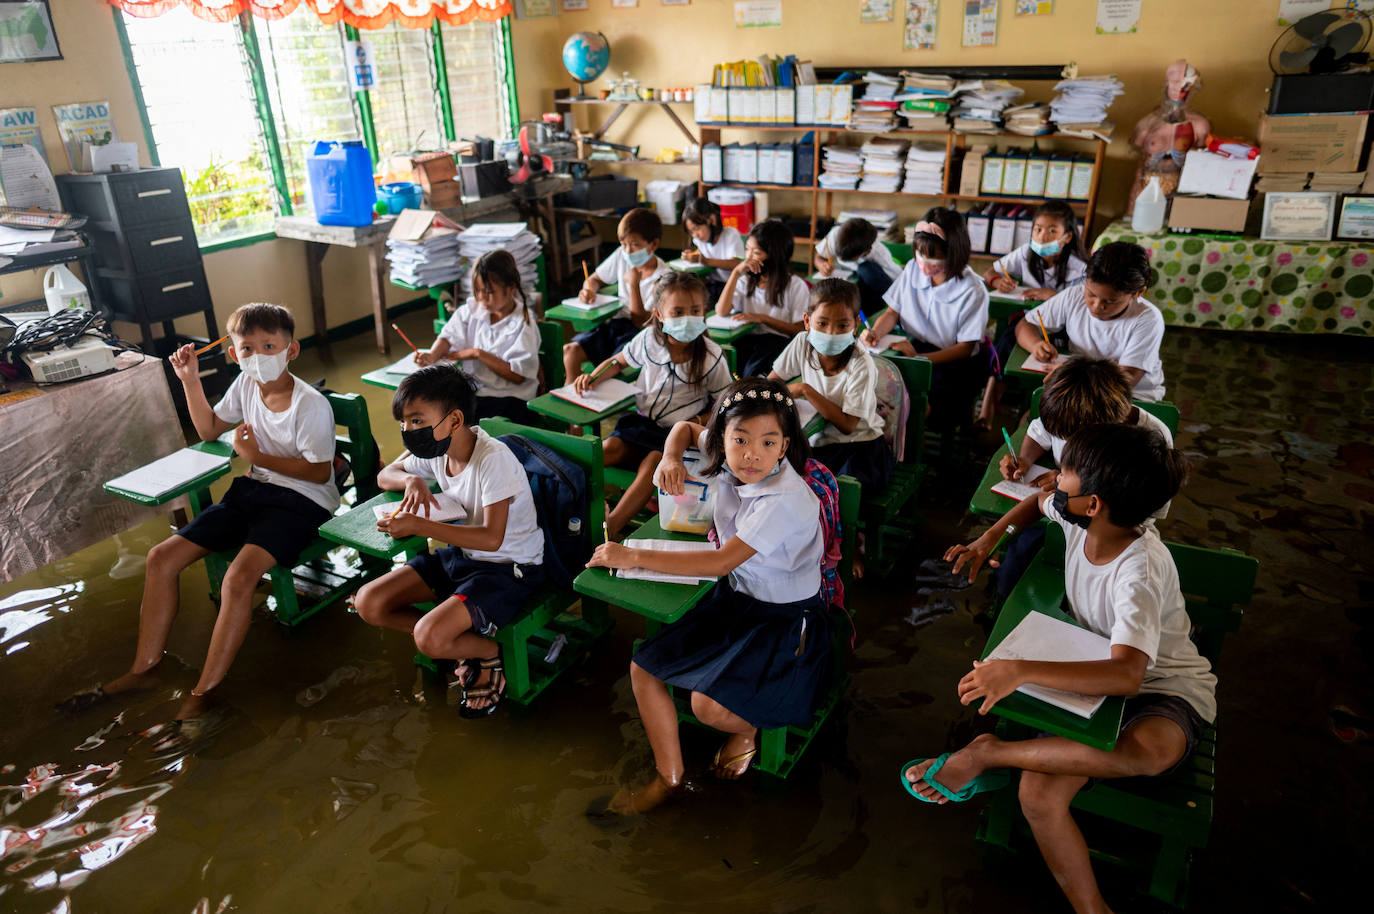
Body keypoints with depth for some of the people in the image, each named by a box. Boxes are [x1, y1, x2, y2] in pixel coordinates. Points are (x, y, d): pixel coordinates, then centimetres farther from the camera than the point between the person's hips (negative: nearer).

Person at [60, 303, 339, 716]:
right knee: (162, 557, 0)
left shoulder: (311, 404, -17)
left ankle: (202, 693, -17)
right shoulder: (246, 384, 5)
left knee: (239, 577, -30)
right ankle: (144, 668, 12)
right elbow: (209, 429, 21)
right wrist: (191, 380, 10)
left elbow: (320, 471, -16)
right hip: (254, 488, 8)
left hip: (302, 500, -8)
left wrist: (258, 456, -21)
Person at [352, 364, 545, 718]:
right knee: (368, 604, -3)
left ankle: (491, 652, 5)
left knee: (429, 637, -27)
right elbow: (385, 475, 16)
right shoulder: (435, 450, -2)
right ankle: (460, 643, 8)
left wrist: (418, 525, -31)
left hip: (509, 567, -8)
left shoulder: (493, 458, -26)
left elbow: (491, 538, -29)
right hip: (459, 553, 8)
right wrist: (411, 480, -9)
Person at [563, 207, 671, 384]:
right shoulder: (621, 256, 4)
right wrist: (588, 291, -4)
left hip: (640, 333, -6)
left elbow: (640, 322, -16)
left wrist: (634, 284, -23)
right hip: (615, 322, 6)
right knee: (570, 350, -17)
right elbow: (595, 279, 20)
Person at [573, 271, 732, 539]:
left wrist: (700, 421, -16)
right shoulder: (649, 339, -4)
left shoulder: (712, 357, -10)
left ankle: (611, 526, -36)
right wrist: (593, 378, -2)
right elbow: (618, 361, 16)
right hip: (642, 420, 4)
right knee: (609, 448, -24)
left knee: (652, 462, -30)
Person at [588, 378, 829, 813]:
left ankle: (746, 730, 14)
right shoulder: (730, 460, -8)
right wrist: (671, 458, -10)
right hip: (734, 598, 7)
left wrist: (635, 557, -27)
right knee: (643, 667, 0)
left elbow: (721, 561, -32)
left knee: (708, 704, -24)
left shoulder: (785, 500, -30)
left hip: (786, 619, -7)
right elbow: (686, 427, 14)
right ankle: (669, 776, 16)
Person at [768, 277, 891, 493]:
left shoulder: (861, 364, -18)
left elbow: (847, 425, -20)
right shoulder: (803, 343, -5)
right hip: (817, 441, 4)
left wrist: (806, 391, -22)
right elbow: (773, 380, 7)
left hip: (859, 445, -4)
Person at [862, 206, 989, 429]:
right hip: (912, 347, 5)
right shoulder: (913, 270, 0)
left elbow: (965, 348, -13)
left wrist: (919, 358, -28)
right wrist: (875, 333, -13)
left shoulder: (973, 291, -14)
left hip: (953, 361, -4)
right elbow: (893, 312, 11)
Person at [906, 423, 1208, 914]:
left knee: (1148, 752, -45)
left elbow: (1126, 674, -44)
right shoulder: (1076, 518, -10)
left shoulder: (1141, 569, -30)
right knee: (1037, 793, -23)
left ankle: (987, 753, -31)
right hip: (1097, 677, 6)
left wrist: (1020, 670, -49)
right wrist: (989, 537, 4)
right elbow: (1040, 501, 18)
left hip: (1166, 689, -6)